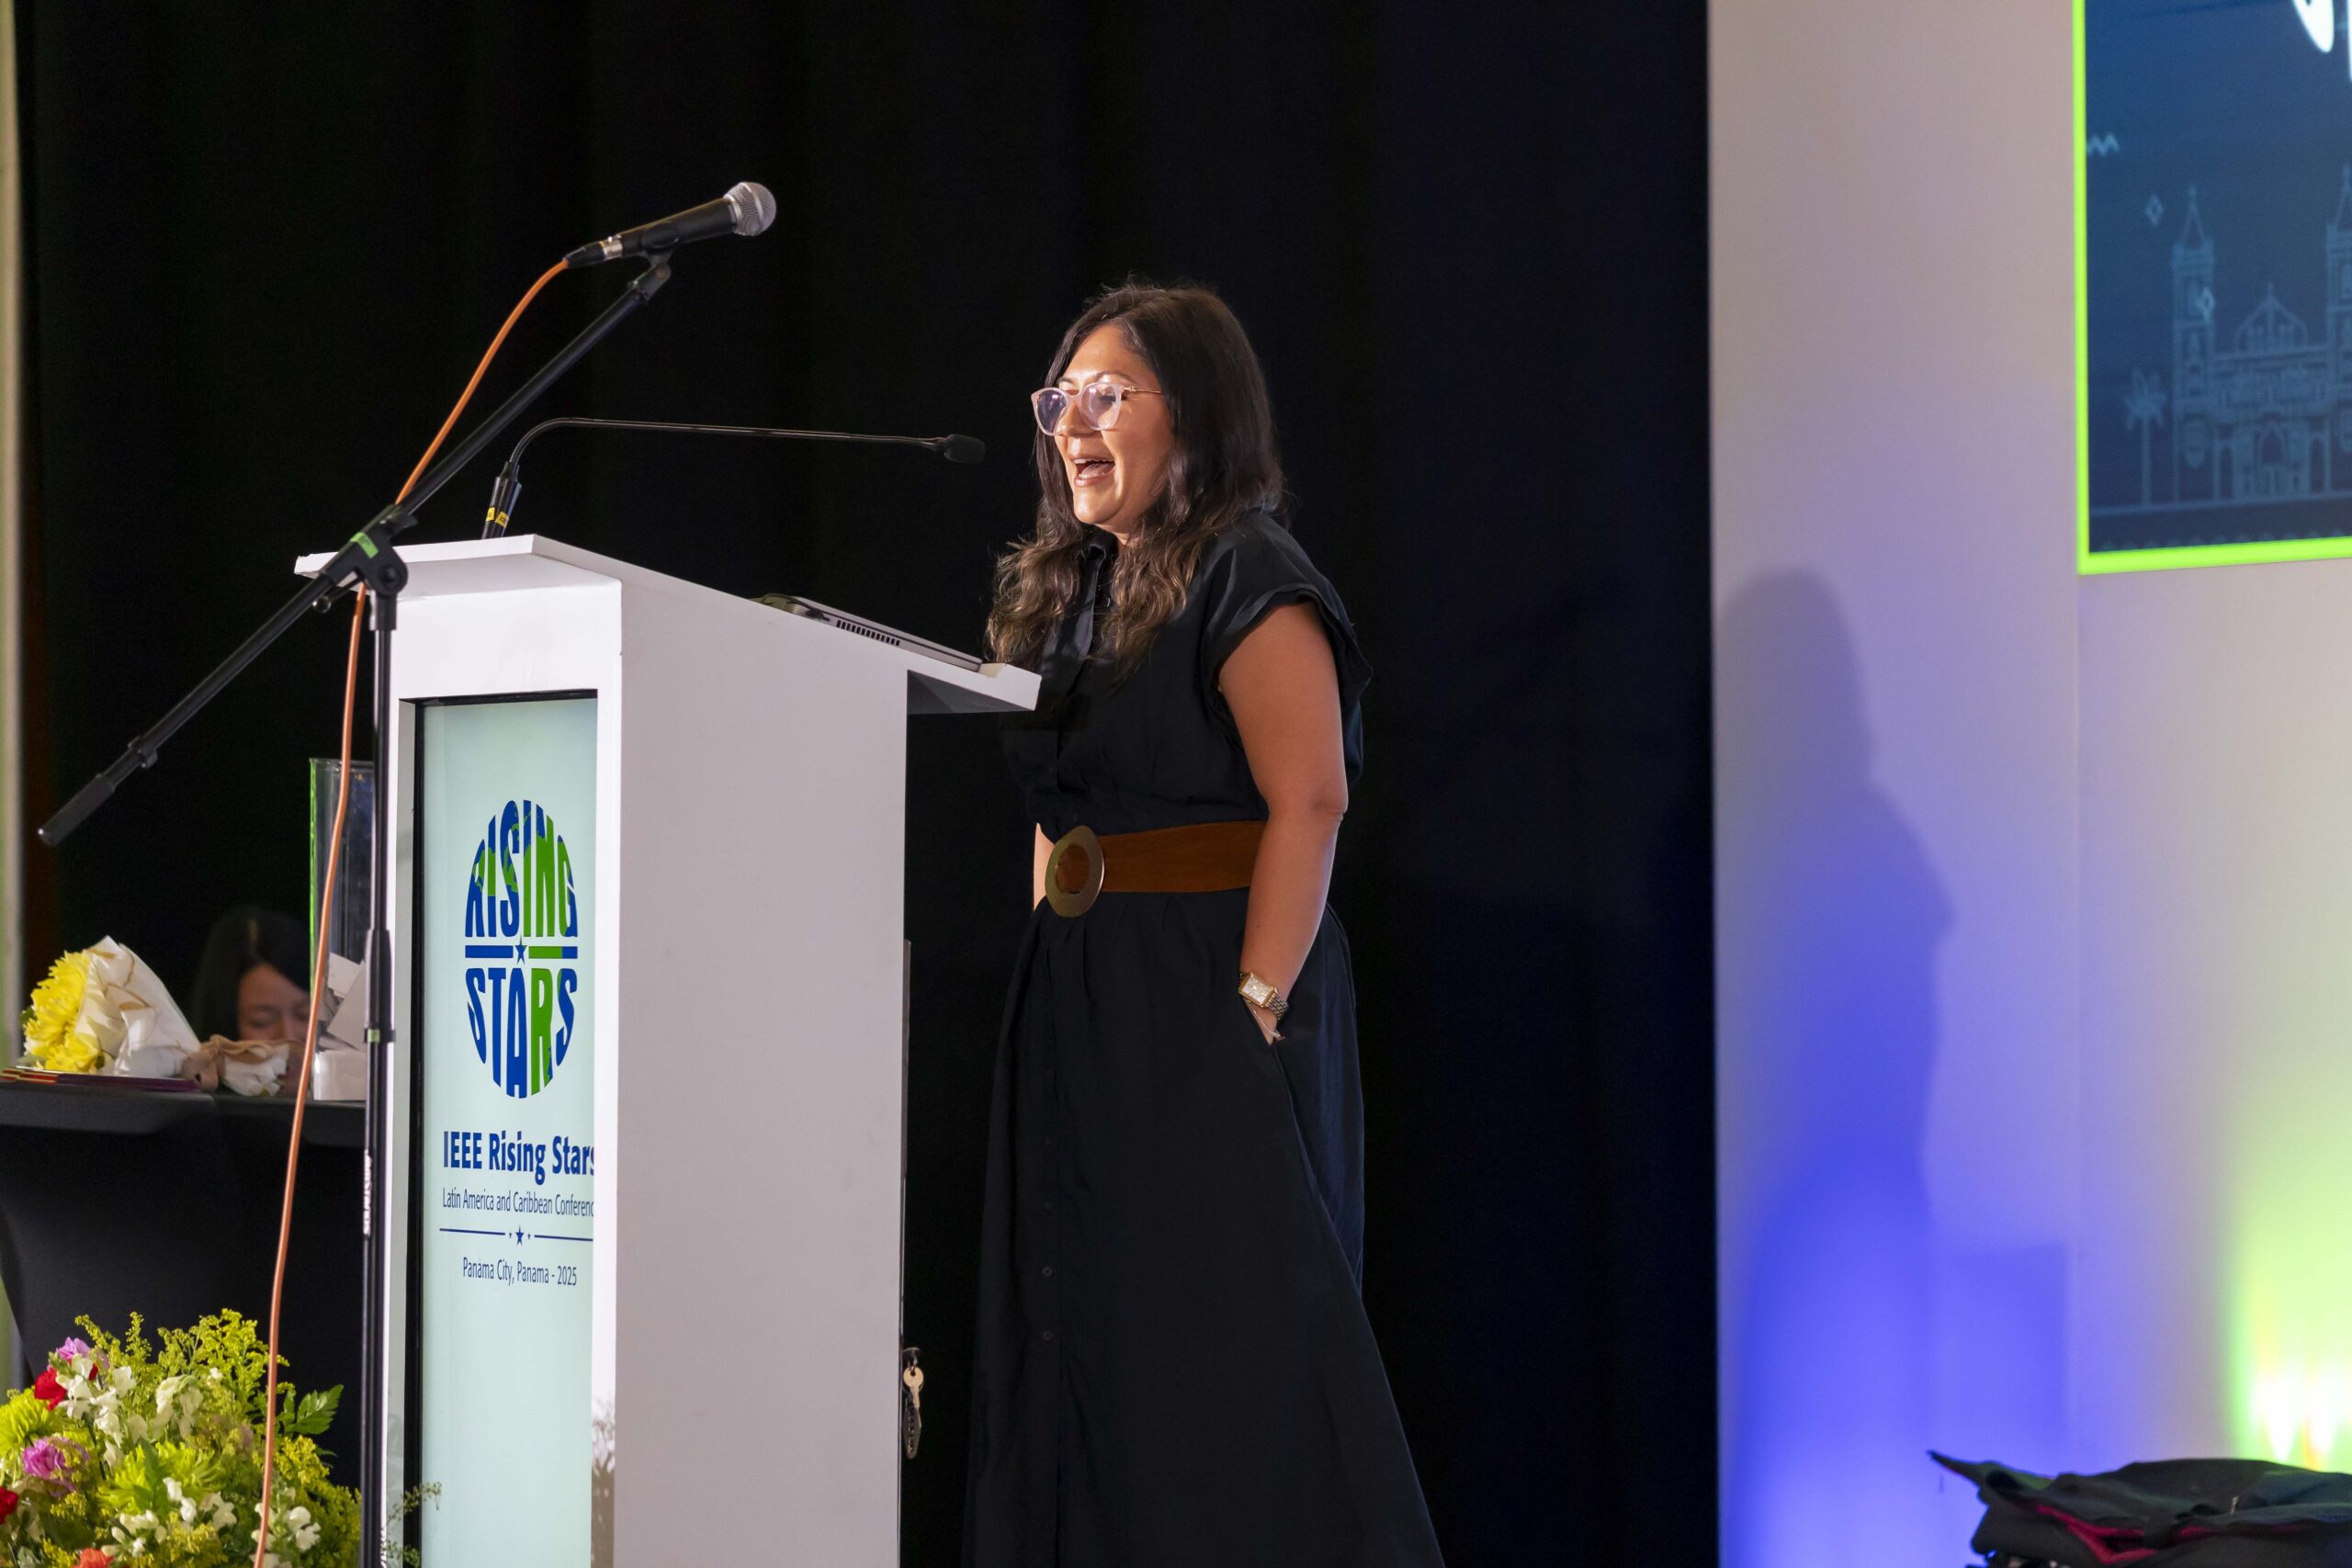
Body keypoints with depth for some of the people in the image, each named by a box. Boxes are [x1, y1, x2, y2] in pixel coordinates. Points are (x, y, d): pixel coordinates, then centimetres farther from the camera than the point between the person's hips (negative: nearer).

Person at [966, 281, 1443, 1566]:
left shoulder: (1248, 581, -8)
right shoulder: (1067, 590, 17)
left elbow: (1308, 804, -17)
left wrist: (1257, 1004, -24)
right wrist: (1050, 967, 10)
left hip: (1206, 985, -8)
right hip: (1077, 1001, 8)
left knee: (1224, 1336, -7)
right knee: (1087, 1335, 8)